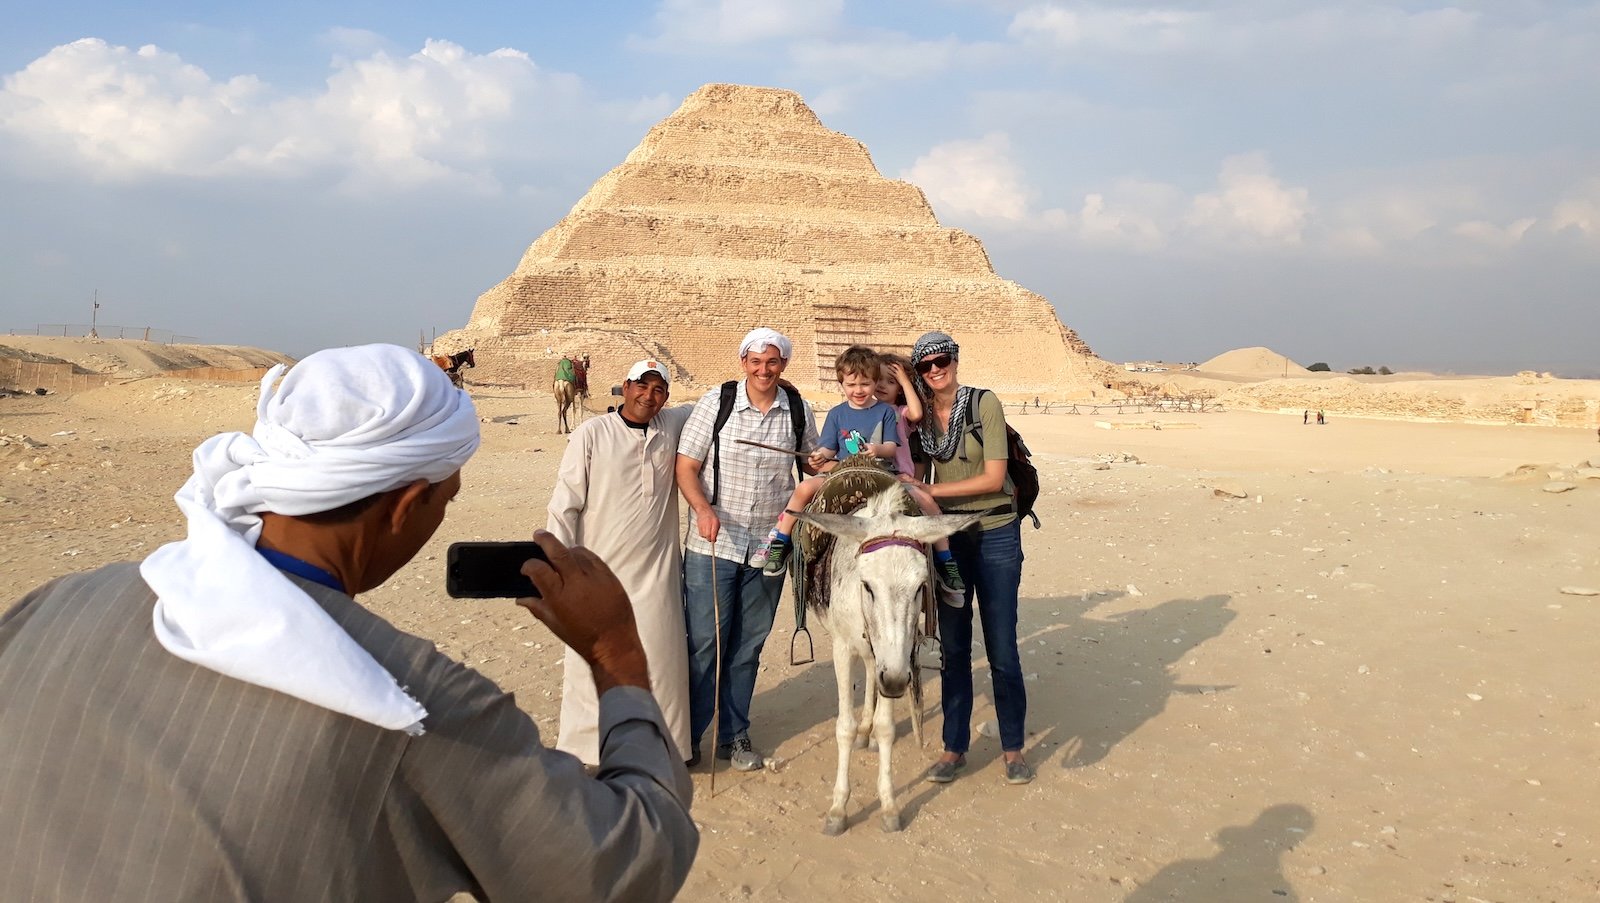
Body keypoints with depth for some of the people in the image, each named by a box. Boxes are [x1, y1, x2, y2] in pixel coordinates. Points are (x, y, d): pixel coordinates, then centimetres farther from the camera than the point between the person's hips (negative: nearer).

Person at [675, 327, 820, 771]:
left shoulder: (798, 411, 2)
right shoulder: (716, 402, -5)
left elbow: (813, 462, 19)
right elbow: (685, 466, -7)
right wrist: (703, 509, -22)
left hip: (768, 546, 3)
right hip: (712, 543, -2)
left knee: (748, 645, 12)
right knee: (704, 642, 1)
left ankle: (733, 734, 27)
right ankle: (687, 735, 17)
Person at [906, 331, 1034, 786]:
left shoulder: (985, 403, -9)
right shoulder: (920, 415, 5)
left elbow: (994, 478, -15)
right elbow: (918, 477, 11)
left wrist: (932, 491, -19)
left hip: (995, 535, -4)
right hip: (946, 537, 4)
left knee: (1002, 648, 1)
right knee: (952, 646, 9)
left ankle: (1013, 747, 18)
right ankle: (954, 747, 20)